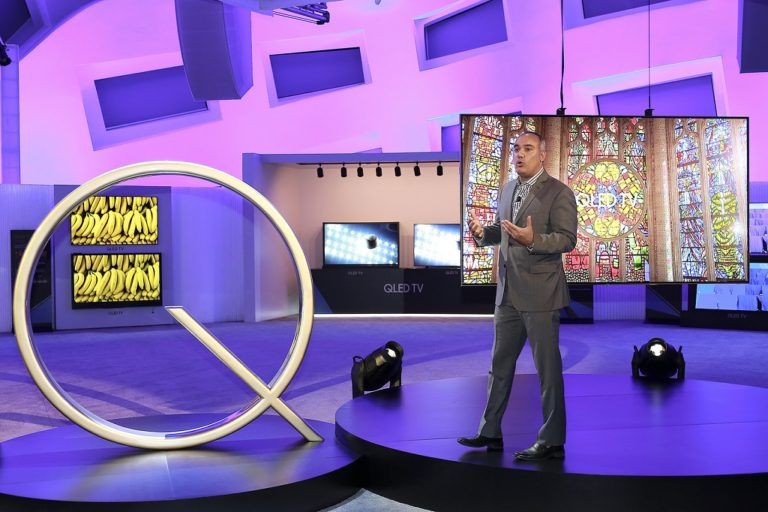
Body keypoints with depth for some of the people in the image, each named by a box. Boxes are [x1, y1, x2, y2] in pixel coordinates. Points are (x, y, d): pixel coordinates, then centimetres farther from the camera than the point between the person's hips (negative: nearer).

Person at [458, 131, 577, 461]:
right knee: (500, 365, 14)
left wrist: (532, 240, -31)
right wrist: (482, 233, 0)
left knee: (548, 369, 0)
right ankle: (491, 433, 25)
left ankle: (552, 442, 9)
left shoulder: (558, 193, -8)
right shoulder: (507, 190, 14)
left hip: (540, 295, -7)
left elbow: (567, 239, -15)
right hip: (509, 294, 8)